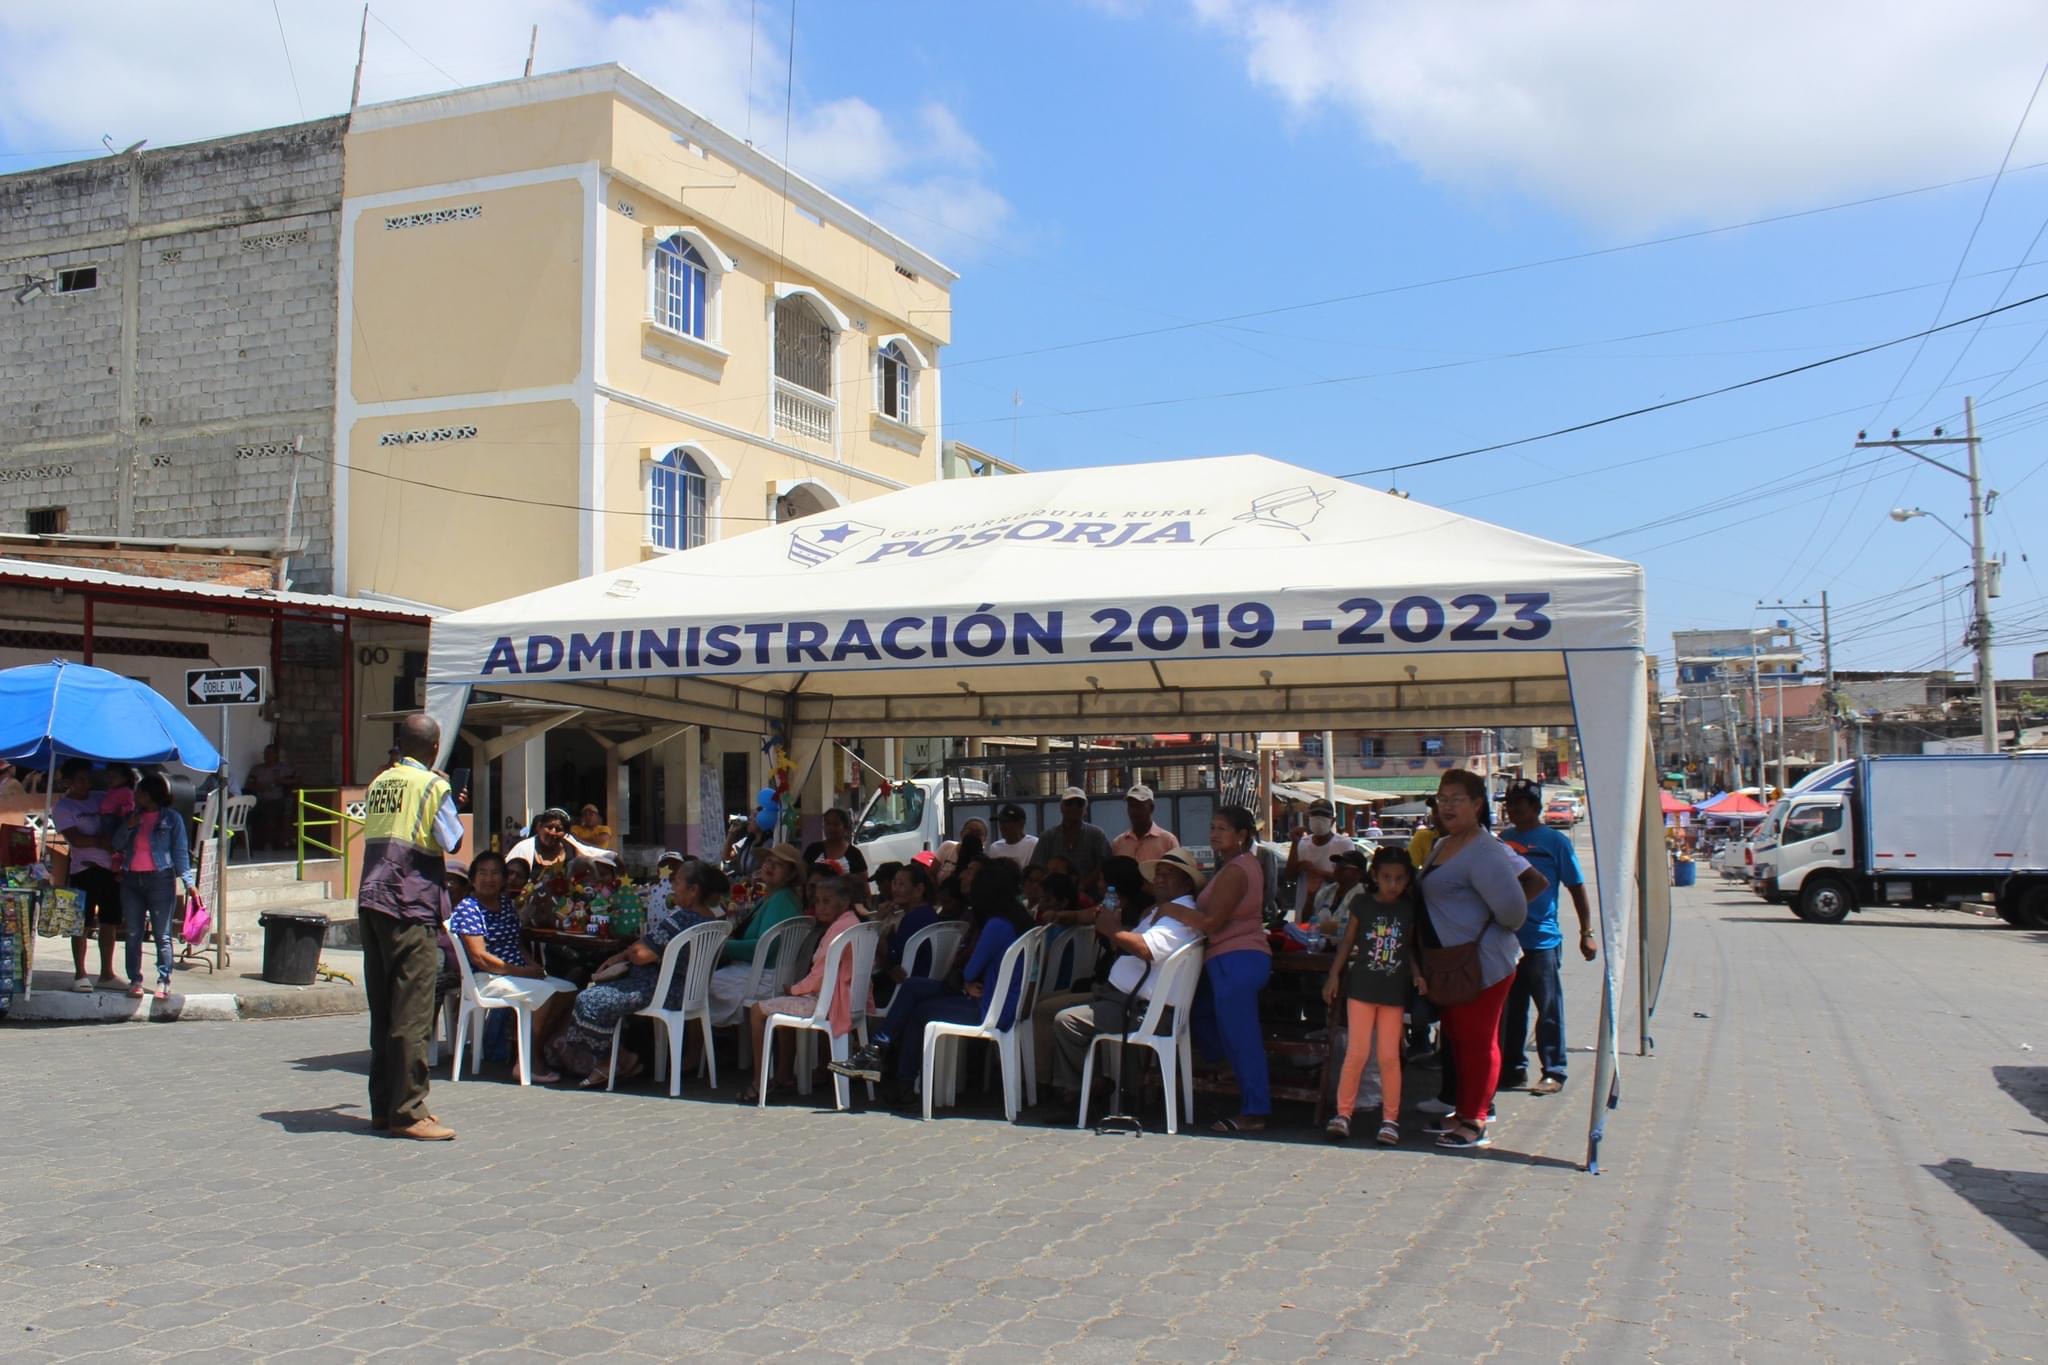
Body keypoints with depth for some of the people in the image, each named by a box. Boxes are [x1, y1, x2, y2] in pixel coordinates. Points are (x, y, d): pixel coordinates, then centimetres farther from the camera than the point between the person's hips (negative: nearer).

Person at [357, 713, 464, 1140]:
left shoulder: (378, 783, 14)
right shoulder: (432, 785, -7)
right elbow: (454, 842, -6)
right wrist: (452, 809, 12)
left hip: (371, 904, 7)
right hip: (410, 907, -7)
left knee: (382, 1010, 12)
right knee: (412, 1013, -5)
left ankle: (383, 1106, 18)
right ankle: (407, 1112, -4)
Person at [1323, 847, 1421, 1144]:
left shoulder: (1409, 911, 3)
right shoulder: (1363, 906, 0)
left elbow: (1409, 947, 12)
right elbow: (1347, 941, 5)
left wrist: (1417, 974, -4)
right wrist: (1334, 975, 0)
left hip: (1394, 991, 1)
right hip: (1362, 988, -1)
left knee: (1389, 1056, 3)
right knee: (1357, 1052, -3)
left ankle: (1390, 1119, 14)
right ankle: (1343, 1113, 7)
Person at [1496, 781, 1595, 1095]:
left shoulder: (1556, 841, -4)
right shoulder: (1503, 840, 9)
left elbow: (1577, 888, -2)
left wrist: (1586, 933, -6)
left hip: (1542, 941, -5)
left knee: (1548, 1009, 1)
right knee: (1509, 1008, 11)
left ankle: (1553, 1072, 8)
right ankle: (1513, 1069, 21)